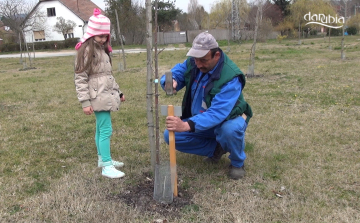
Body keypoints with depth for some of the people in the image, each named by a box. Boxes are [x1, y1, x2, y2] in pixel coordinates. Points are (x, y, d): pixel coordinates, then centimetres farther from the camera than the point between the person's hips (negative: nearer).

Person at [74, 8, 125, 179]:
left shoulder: (102, 50, 17)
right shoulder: (86, 51, -11)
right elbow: (80, 79, -14)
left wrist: (118, 92, 22)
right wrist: (85, 102, -19)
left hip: (106, 96, 9)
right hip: (98, 98, -9)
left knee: (101, 129, 17)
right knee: (106, 130, -10)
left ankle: (102, 159, 27)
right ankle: (107, 166, -4)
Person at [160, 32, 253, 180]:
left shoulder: (230, 77, -32)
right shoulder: (192, 63, -13)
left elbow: (217, 113, -42)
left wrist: (187, 125, -57)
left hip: (228, 119, -5)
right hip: (200, 121, 6)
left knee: (230, 130, -41)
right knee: (170, 135, -14)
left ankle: (237, 163, -6)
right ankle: (216, 148, 5)